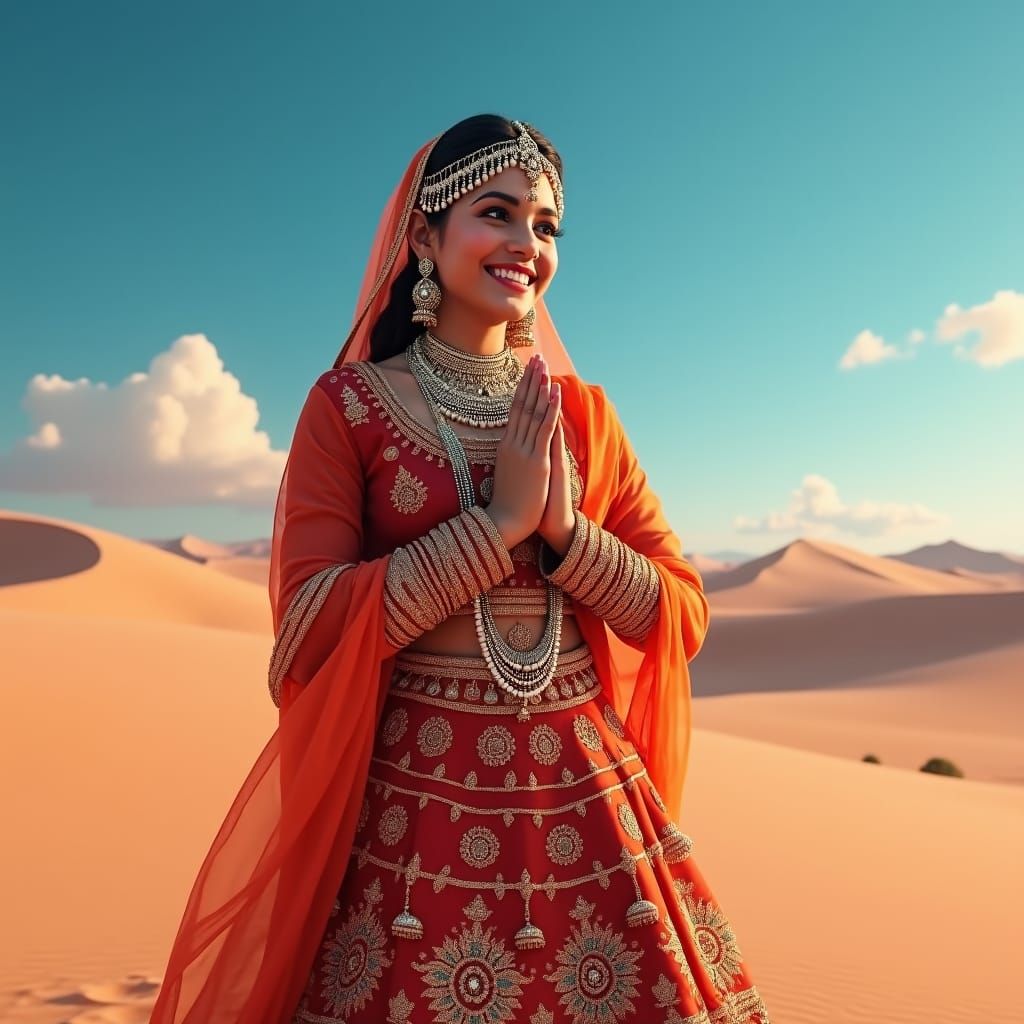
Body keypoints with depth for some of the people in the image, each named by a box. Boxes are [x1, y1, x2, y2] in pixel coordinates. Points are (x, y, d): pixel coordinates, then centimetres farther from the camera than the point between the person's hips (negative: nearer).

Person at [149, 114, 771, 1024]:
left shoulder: (582, 413, 6)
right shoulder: (350, 404, -4)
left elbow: (684, 616, 3)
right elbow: (310, 629, -13)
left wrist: (565, 529, -14)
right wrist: (498, 522, -18)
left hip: (590, 798, 3)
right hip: (414, 807, -3)